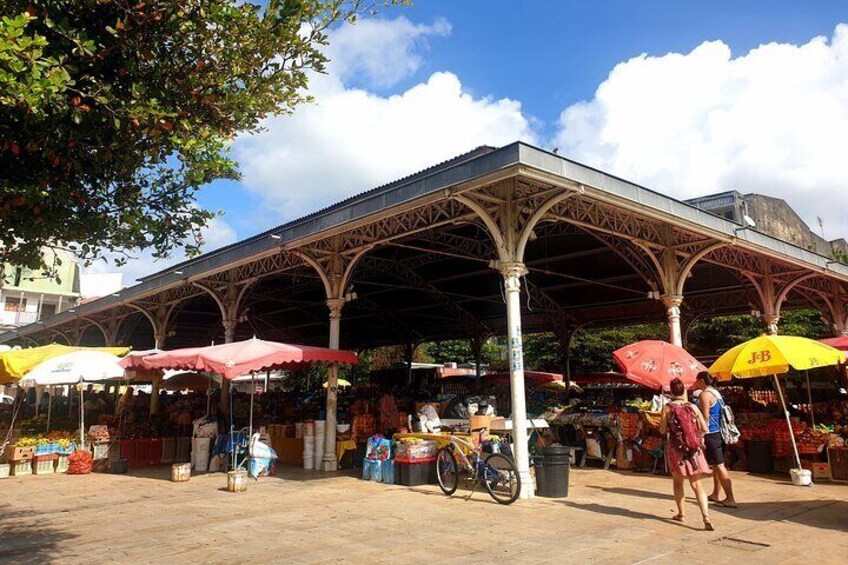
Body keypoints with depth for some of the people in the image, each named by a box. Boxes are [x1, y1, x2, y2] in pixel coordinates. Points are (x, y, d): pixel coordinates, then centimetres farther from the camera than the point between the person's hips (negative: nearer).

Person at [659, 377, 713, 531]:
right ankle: (706, 516, -10)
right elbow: (704, 429, -1)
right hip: (694, 449, 1)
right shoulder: (692, 407, -1)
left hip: (675, 449, -1)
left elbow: (662, 430, -5)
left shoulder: (667, 408, -7)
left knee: (678, 481, 18)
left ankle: (681, 513, 24)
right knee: (697, 484, 5)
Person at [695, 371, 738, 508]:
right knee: (717, 465, 16)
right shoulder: (716, 392, 14)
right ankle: (716, 494, 26)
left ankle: (730, 499, -7)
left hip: (711, 434, -10)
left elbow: (705, 416, -18)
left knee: (718, 466, -7)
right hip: (720, 433, 10)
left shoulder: (705, 394, -13)